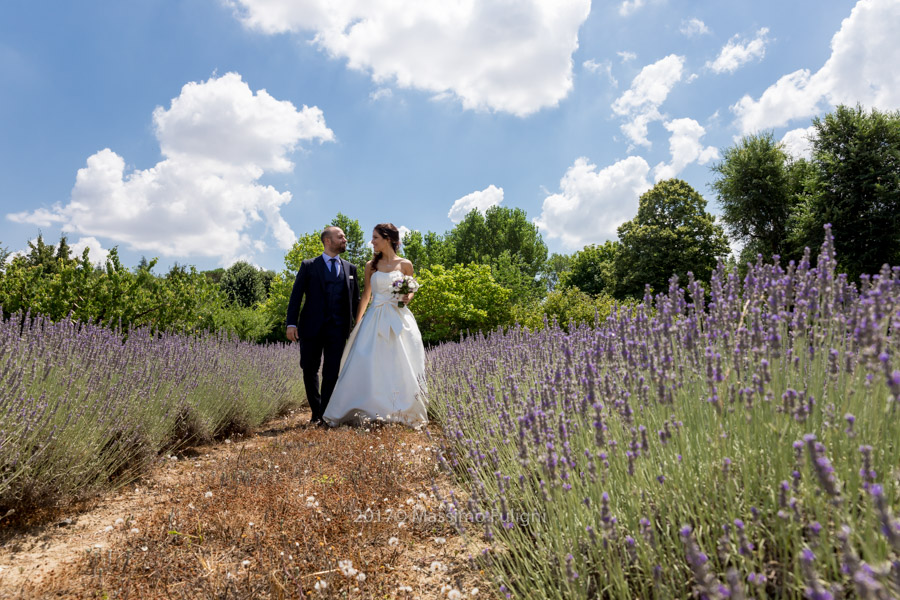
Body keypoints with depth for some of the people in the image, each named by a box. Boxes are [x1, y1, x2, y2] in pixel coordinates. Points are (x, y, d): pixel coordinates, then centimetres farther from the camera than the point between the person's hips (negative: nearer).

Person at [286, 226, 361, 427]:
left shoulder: (350, 268, 13)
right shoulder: (309, 265, 5)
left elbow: (355, 299, 14)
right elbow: (296, 295, 0)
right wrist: (291, 323, -9)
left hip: (338, 328, 1)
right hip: (312, 326, -1)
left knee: (332, 372, -2)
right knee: (310, 370, 7)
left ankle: (324, 414, 8)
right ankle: (316, 412, 23)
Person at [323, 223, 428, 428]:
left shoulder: (405, 264, 4)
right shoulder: (371, 265, 9)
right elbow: (366, 295, 10)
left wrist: (407, 298, -9)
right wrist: (357, 323, 4)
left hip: (398, 319, -1)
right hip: (375, 319, 2)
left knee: (400, 364, -2)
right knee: (368, 365, -6)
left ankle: (402, 411, 9)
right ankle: (365, 411, 3)